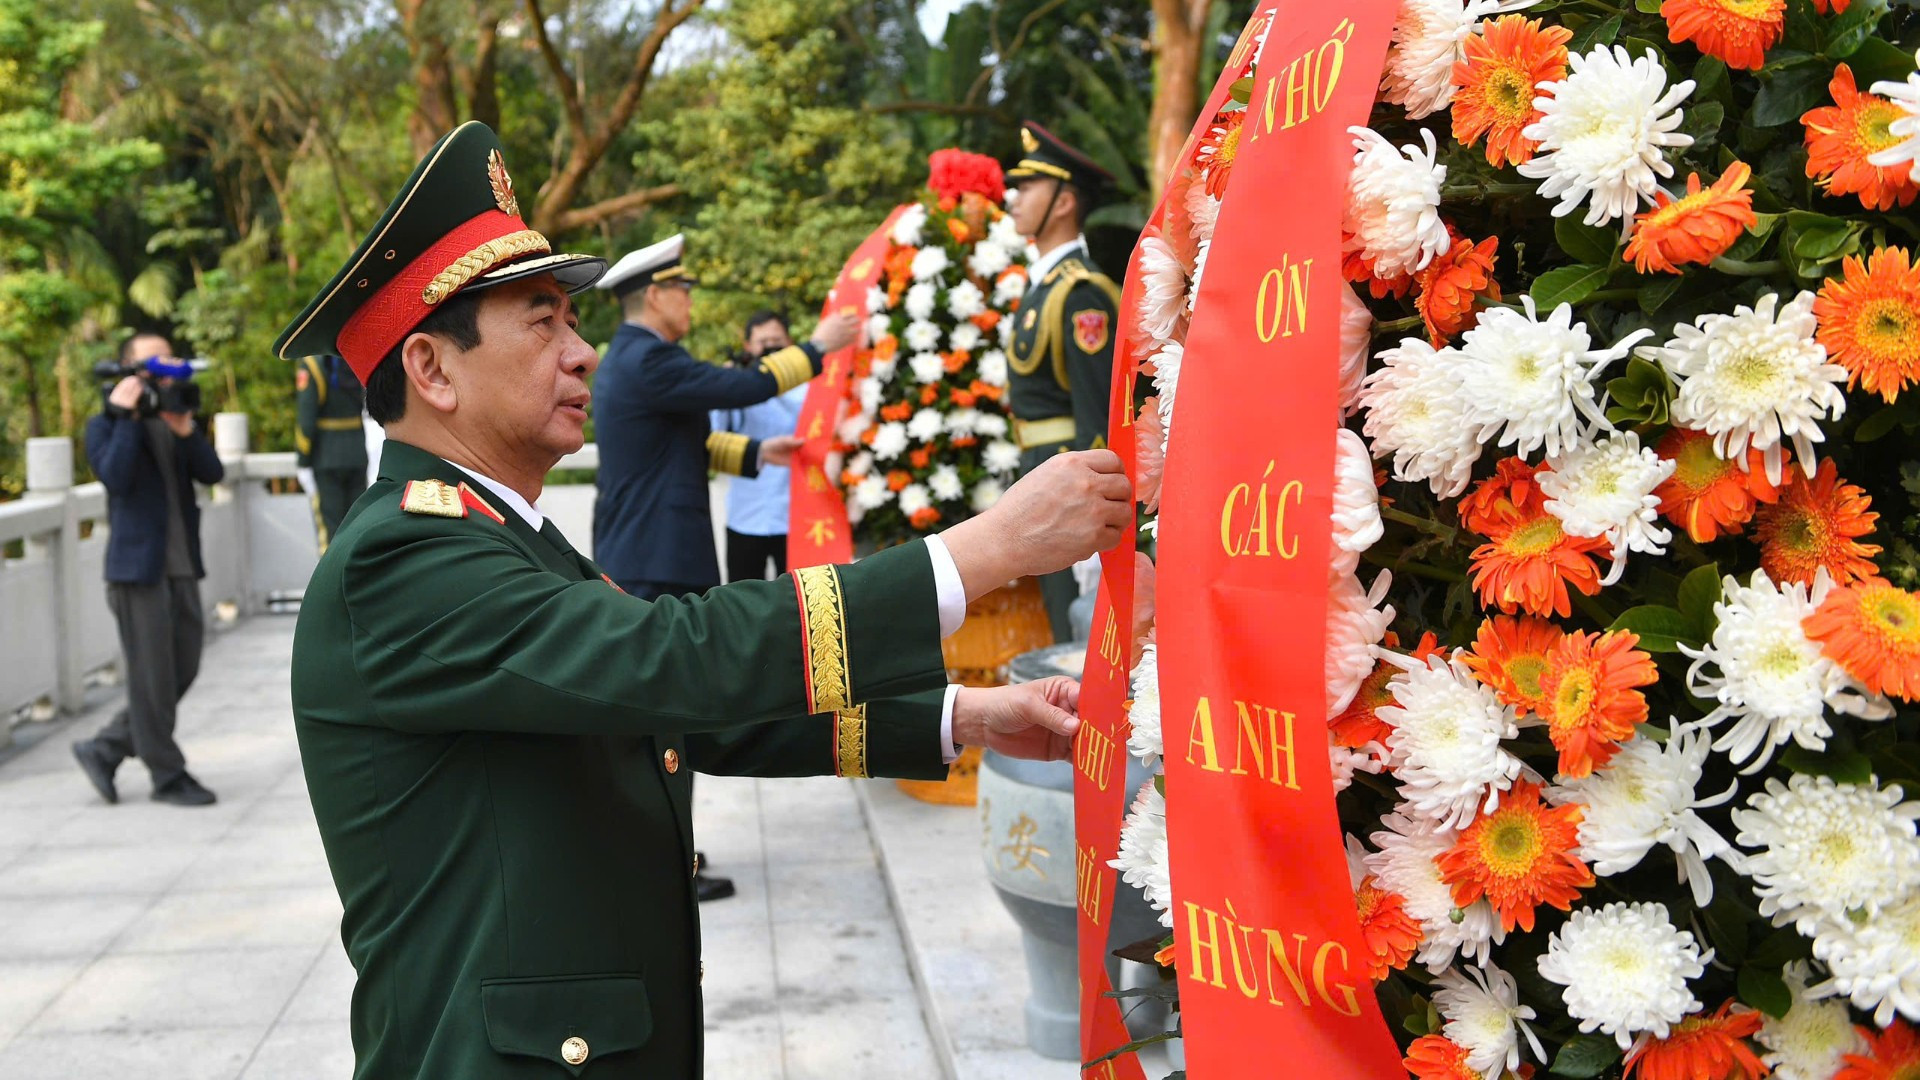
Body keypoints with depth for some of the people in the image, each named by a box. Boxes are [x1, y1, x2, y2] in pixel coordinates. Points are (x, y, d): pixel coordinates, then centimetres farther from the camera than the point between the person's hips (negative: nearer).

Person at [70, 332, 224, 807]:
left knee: (181, 673, 10)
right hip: (139, 568, -7)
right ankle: (168, 776, 10)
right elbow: (116, 477, -21)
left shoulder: (176, 420, 16)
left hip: (181, 568, 7)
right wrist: (125, 416, -18)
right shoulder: (106, 426, -2)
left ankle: (104, 750, 23)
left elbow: (212, 472, 1)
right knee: (153, 679, -1)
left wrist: (185, 431, -14)